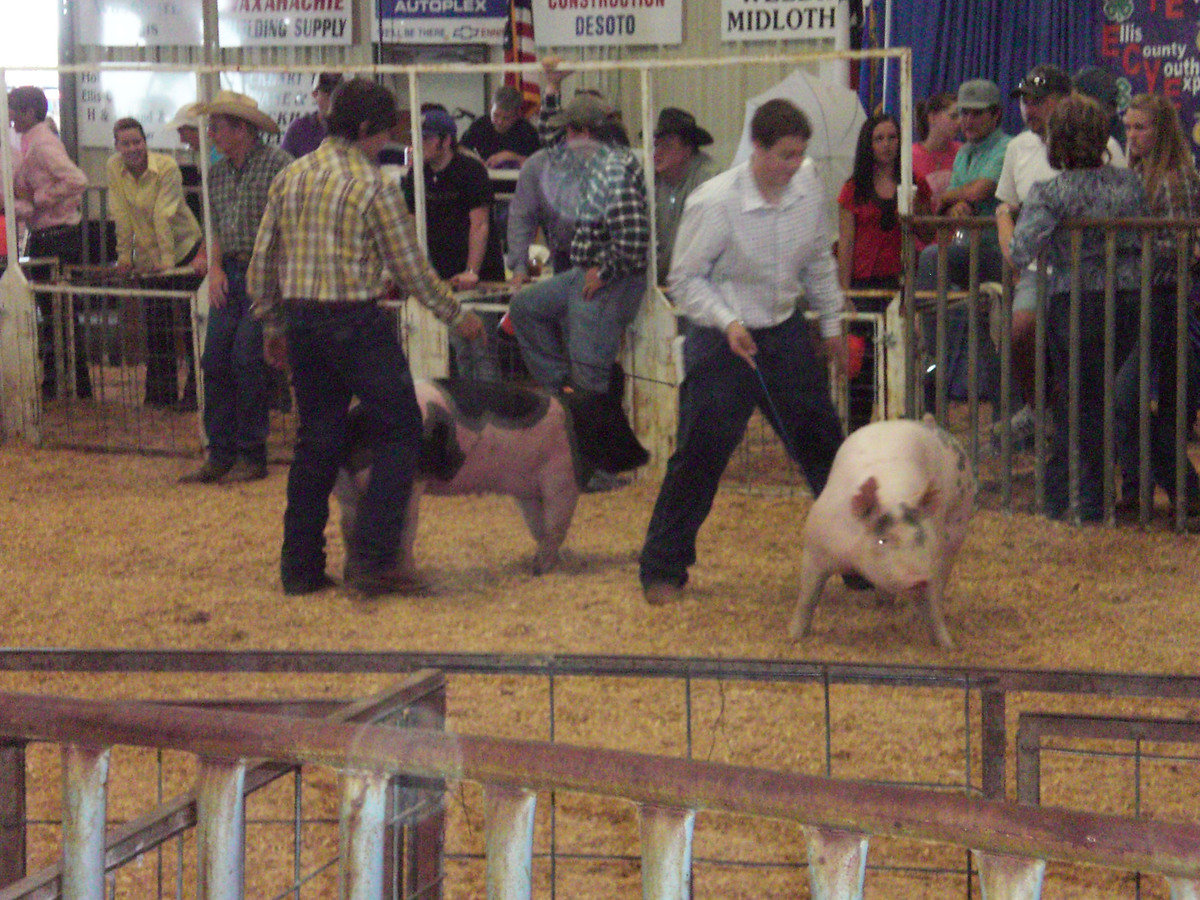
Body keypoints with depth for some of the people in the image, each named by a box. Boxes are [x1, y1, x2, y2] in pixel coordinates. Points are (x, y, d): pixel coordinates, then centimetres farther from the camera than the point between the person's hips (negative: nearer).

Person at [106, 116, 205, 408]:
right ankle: (159, 394, 11)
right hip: (148, 257, 4)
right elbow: (121, 214, -2)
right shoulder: (114, 168, -3)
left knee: (189, 321, -7)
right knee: (156, 326, 3)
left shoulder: (167, 166, -16)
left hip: (183, 249, -4)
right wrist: (124, 255, -4)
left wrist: (167, 259, -24)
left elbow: (165, 215, -21)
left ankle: (196, 391, 0)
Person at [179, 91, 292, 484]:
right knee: (215, 360, 1)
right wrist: (215, 269, 4)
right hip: (230, 275, 7)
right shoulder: (217, 174, 16)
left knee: (247, 360, -10)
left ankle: (251, 456, -1)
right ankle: (220, 455, 8)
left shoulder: (278, 163, -6)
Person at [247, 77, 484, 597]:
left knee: (316, 441, 13)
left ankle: (301, 567, 14)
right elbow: (411, 269, -6)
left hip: (301, 320, 6)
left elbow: (262, 262, 10)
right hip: (357, 321, -6)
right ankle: (371, 557, -4)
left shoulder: (290, 178, 8)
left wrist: (273, 325, 21)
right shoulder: (373, 186, -9)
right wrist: (457, 317, 7)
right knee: (400, 431, 3)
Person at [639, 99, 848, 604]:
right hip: (722, 340, -5)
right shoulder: (714, 202, -21)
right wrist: (727, 322, -25)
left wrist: (831, 323, 17)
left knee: (822, 444, 12)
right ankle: (663, 570, 5)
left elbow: (819, 261, 13)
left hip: (785, 330, 6)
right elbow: (686, 279, -12)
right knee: (700, 455, -7)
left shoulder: (808, 187, -3)